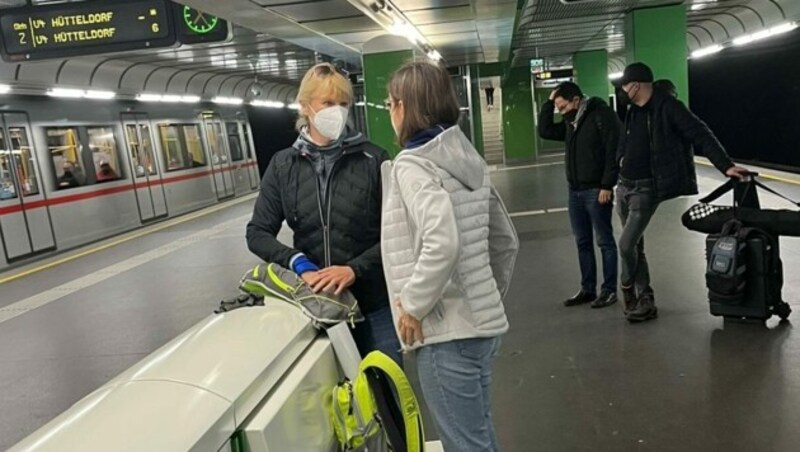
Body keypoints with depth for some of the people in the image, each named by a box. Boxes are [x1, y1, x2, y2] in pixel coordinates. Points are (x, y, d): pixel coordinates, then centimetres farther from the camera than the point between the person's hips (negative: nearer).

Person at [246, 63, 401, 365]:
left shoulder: (373, 159, -5)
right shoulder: (283, 166, 2)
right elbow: (257, 233, 4)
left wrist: (355, 269, -20)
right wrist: (299, 264, -12)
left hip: (374, 302, -1)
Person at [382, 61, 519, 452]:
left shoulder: (412, 165, -14)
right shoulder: (466, 159, 10)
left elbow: (442, 243, -30)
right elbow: (506, 241, 15)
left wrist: (413, 306, -18)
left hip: (447, 334, -9)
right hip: (480, 324, 9)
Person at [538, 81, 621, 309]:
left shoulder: (602, 115, -11)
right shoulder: (570, 121, 13)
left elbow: (614, 152, -16)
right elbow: (545, 131, 14)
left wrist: (607, 186, -20)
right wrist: (548, 102, 7)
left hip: (596, 190, -8)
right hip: (575, 191, 8)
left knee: (604, 241, 3)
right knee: (582, 242, 12)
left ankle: (609, 290, 12)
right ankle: (587, 289, 21)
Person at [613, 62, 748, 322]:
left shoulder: (667, 107, -12)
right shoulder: (633, 111, 10)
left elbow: (702, 135, -15)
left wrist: (726, 166, -21)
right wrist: (622, 159, 10)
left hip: (646, 190, -8)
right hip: (624, 187, 8)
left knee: (626, 244, -14)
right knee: (635, 245, 11)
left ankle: (628, 286, 14)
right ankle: (644, 300, 21)